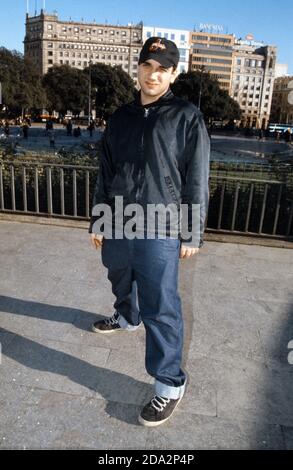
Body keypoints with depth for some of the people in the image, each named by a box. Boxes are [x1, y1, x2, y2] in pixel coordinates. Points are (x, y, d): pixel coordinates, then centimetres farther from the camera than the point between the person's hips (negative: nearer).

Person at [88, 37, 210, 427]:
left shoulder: (187, 118, -3)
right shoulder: (120, 118, 11)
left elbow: (196, 182, -5)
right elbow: (105, 174, 14)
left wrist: (192, 234, -7)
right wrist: (98, 220, 13)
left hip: (160, 233, -5)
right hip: (117, 226, 6)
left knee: (160, 309, -3)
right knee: (121, 283, 26)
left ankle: (170, 384, 12)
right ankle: (126, 318, 57)